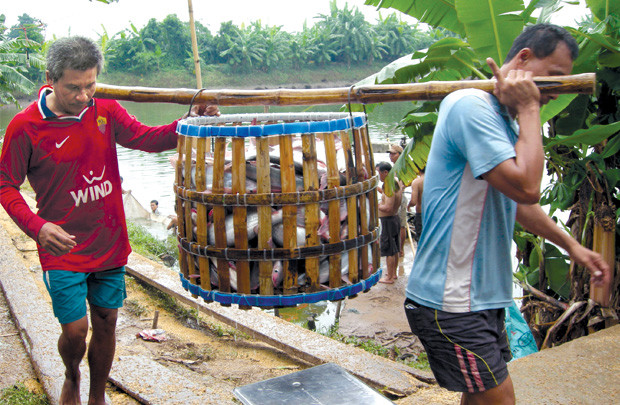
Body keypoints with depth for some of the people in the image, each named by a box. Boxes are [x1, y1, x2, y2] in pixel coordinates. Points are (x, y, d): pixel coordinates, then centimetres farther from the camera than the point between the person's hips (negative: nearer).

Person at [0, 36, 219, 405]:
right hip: (63, 250, -3)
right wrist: (37, 226, -22)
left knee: (106, 323, 13)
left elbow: (148, 138, -2)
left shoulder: (106, 112, -1)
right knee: (75, 330, -1)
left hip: (110, 244, 4)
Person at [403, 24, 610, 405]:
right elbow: (525, 187, -25)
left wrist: (570, 244, 25)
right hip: (450, 303, -10)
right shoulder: (472, 106, -17)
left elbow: (516, 200, 26)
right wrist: (529, 110, -14)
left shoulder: (502, 119, 16)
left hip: (481, 297, 10)